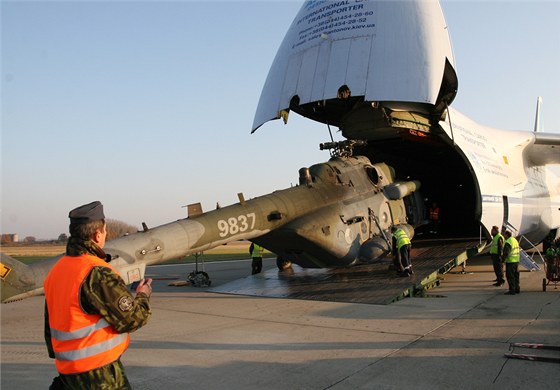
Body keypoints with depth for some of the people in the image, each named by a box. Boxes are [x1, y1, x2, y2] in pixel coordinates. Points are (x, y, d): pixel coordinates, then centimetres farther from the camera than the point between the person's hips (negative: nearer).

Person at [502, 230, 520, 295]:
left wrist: (503, 261, -19)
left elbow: (506, 253, -24)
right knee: (516, 275, 17)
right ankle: (517, 289, 24)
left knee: (510, 276, -4)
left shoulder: (508, 243, -18)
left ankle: (512, 290, -5)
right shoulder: (515, 240, 12)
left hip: (510, 262, -9)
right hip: (516, 261, 9)